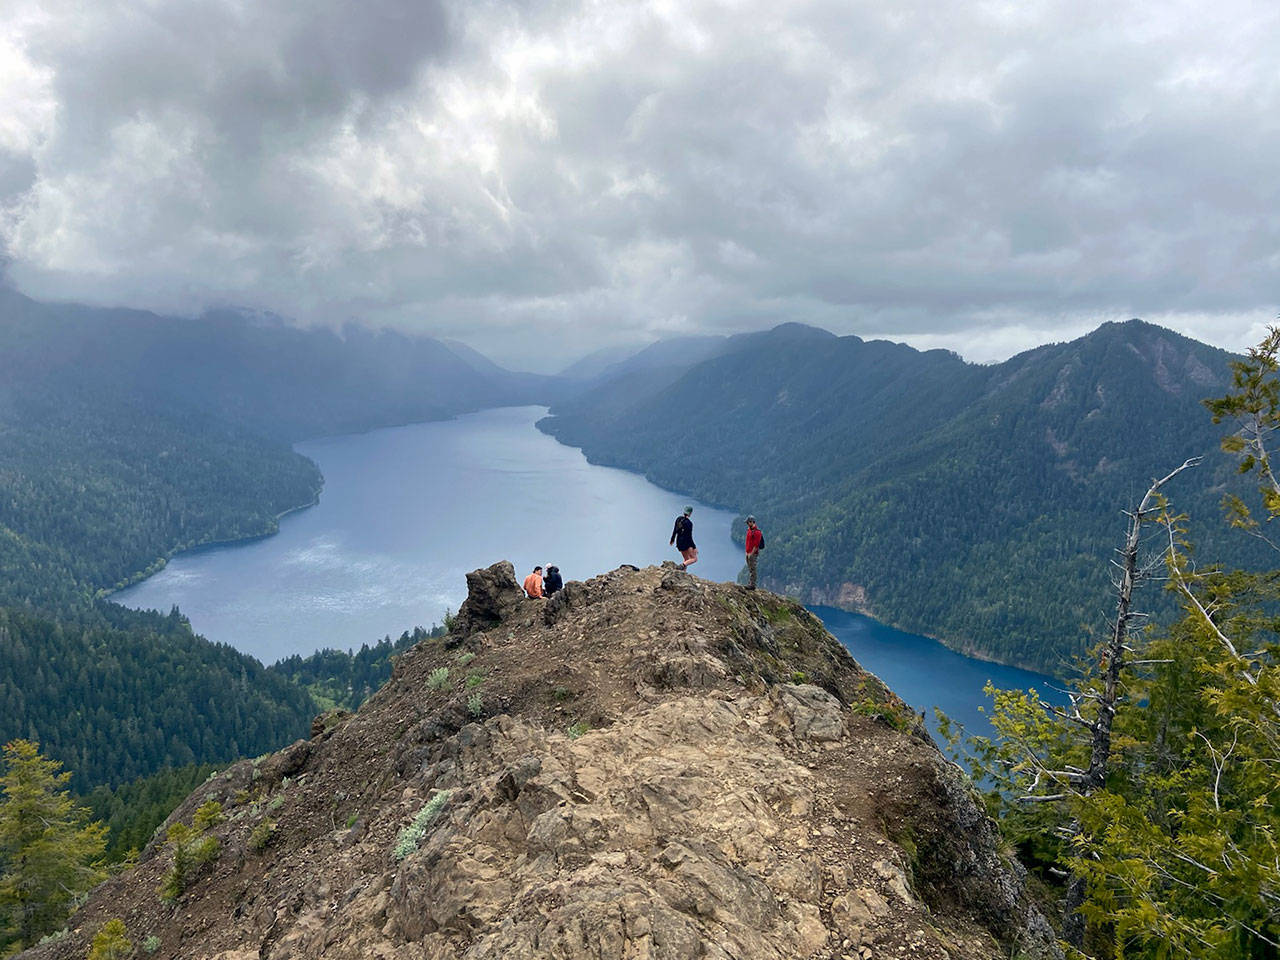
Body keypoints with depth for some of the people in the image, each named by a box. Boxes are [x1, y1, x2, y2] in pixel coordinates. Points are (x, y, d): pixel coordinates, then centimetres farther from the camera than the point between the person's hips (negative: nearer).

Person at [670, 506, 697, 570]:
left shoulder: (678, 519, 0)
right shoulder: (689, 523, -18)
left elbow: (674, 530, 8)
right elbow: (689, 537, -17)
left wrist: (672, 539, 23)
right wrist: (694, 547, -11)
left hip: (678, 542, 8)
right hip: (685, 542, -8)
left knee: (687, 560, 19)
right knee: (694, 559, -3)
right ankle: (681, 566, -21)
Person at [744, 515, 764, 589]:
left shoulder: (757, 532, -18)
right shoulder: (749, 530, 11)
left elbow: (756, 545, -20)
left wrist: (751, 553, -18)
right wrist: (747, 552, 14)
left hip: (753, 553, -9)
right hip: (748, 553, 9)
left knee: (752, 569, -5)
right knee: (750, 569, 15)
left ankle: (752, 585, -1)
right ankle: (750, 583, 23)